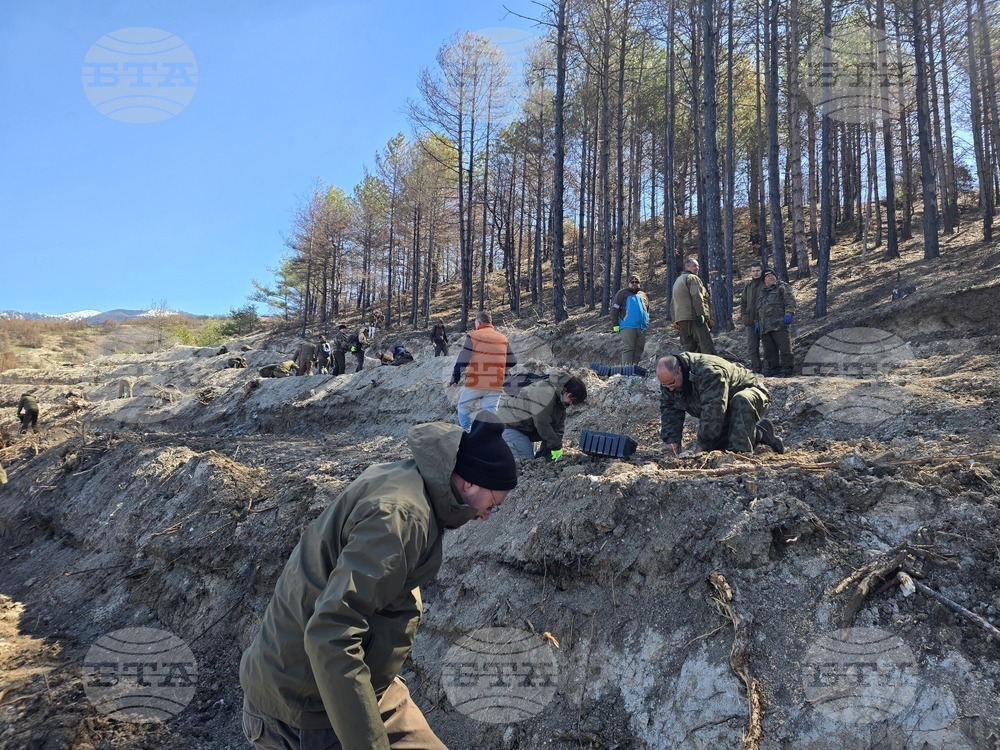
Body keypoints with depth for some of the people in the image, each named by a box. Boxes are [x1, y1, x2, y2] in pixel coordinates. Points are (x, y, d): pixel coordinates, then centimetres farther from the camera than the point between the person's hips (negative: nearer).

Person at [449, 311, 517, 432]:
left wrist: (455, 378, 2)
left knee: (463, 407, 13)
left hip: (475, 384, -3)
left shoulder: (473, 336, -3)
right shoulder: (503, 338, 11)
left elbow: (462, 360, -5)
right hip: (496, 386, 3)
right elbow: (512, 362, 13)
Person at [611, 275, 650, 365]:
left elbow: (647, 311, 31)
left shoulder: (643, 295, 22)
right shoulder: (622, 293, 6)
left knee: (639, 349, 5)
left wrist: (647, 323, 20)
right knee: (628, 348, -12)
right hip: (628, 327, -6)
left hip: (642, 328, 6)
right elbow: (614, 309, 0)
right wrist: (615, 325, -7)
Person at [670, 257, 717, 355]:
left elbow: (672, 304, 25)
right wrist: (703, 315, -15)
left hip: (680, 319, 9)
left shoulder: (677, 281, 26)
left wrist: (675, 320, 23)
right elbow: (697, 298, -14)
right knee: (707, 347, -12)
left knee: (688, 346, 9)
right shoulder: (692, 278, -3)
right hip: (694, 317, -9)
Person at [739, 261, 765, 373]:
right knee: (752, 347, 3)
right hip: (751, 321, 5)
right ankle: (756, 368, 7)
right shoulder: (747, 286, 15)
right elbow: (743, 303, 21)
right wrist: (744, 317, 8)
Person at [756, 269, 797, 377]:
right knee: (769, 351, 4)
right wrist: (757, 323, 24)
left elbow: (790, 300, -3)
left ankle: (787, 369, -7)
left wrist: (788, 313, -16)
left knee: (785, 348, -9)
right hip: (765, 327, 7)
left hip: (779, 324, -6)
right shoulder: (762, 292, 28)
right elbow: (758, 310, 33)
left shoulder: (782, 287, 9)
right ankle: (774, 369, 8)